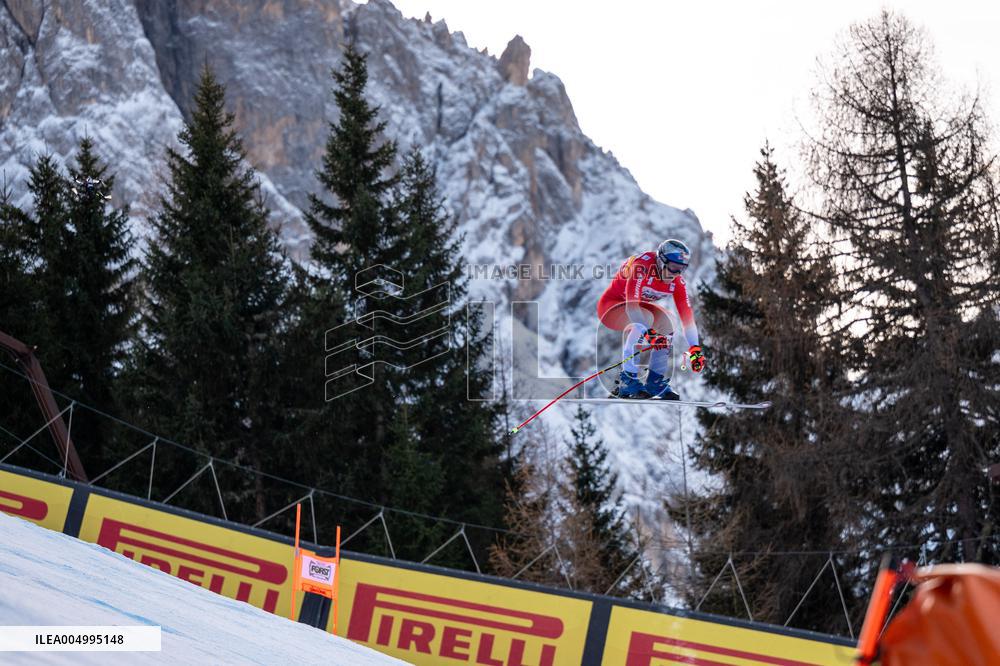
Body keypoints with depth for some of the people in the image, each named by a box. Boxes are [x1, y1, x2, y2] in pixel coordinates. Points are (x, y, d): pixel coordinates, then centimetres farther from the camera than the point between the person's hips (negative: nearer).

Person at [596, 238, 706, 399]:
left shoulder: (677, 281, -13)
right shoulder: (642, 267, -33)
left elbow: (687, 315, -13)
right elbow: (631, 307, -41)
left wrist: (695, 348, -23)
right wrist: (648, 332, -54)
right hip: (611, 304, -7)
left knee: (666, 325, -17)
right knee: (645, 320, -34)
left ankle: (656, 382, -5)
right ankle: (628, 381, -33)